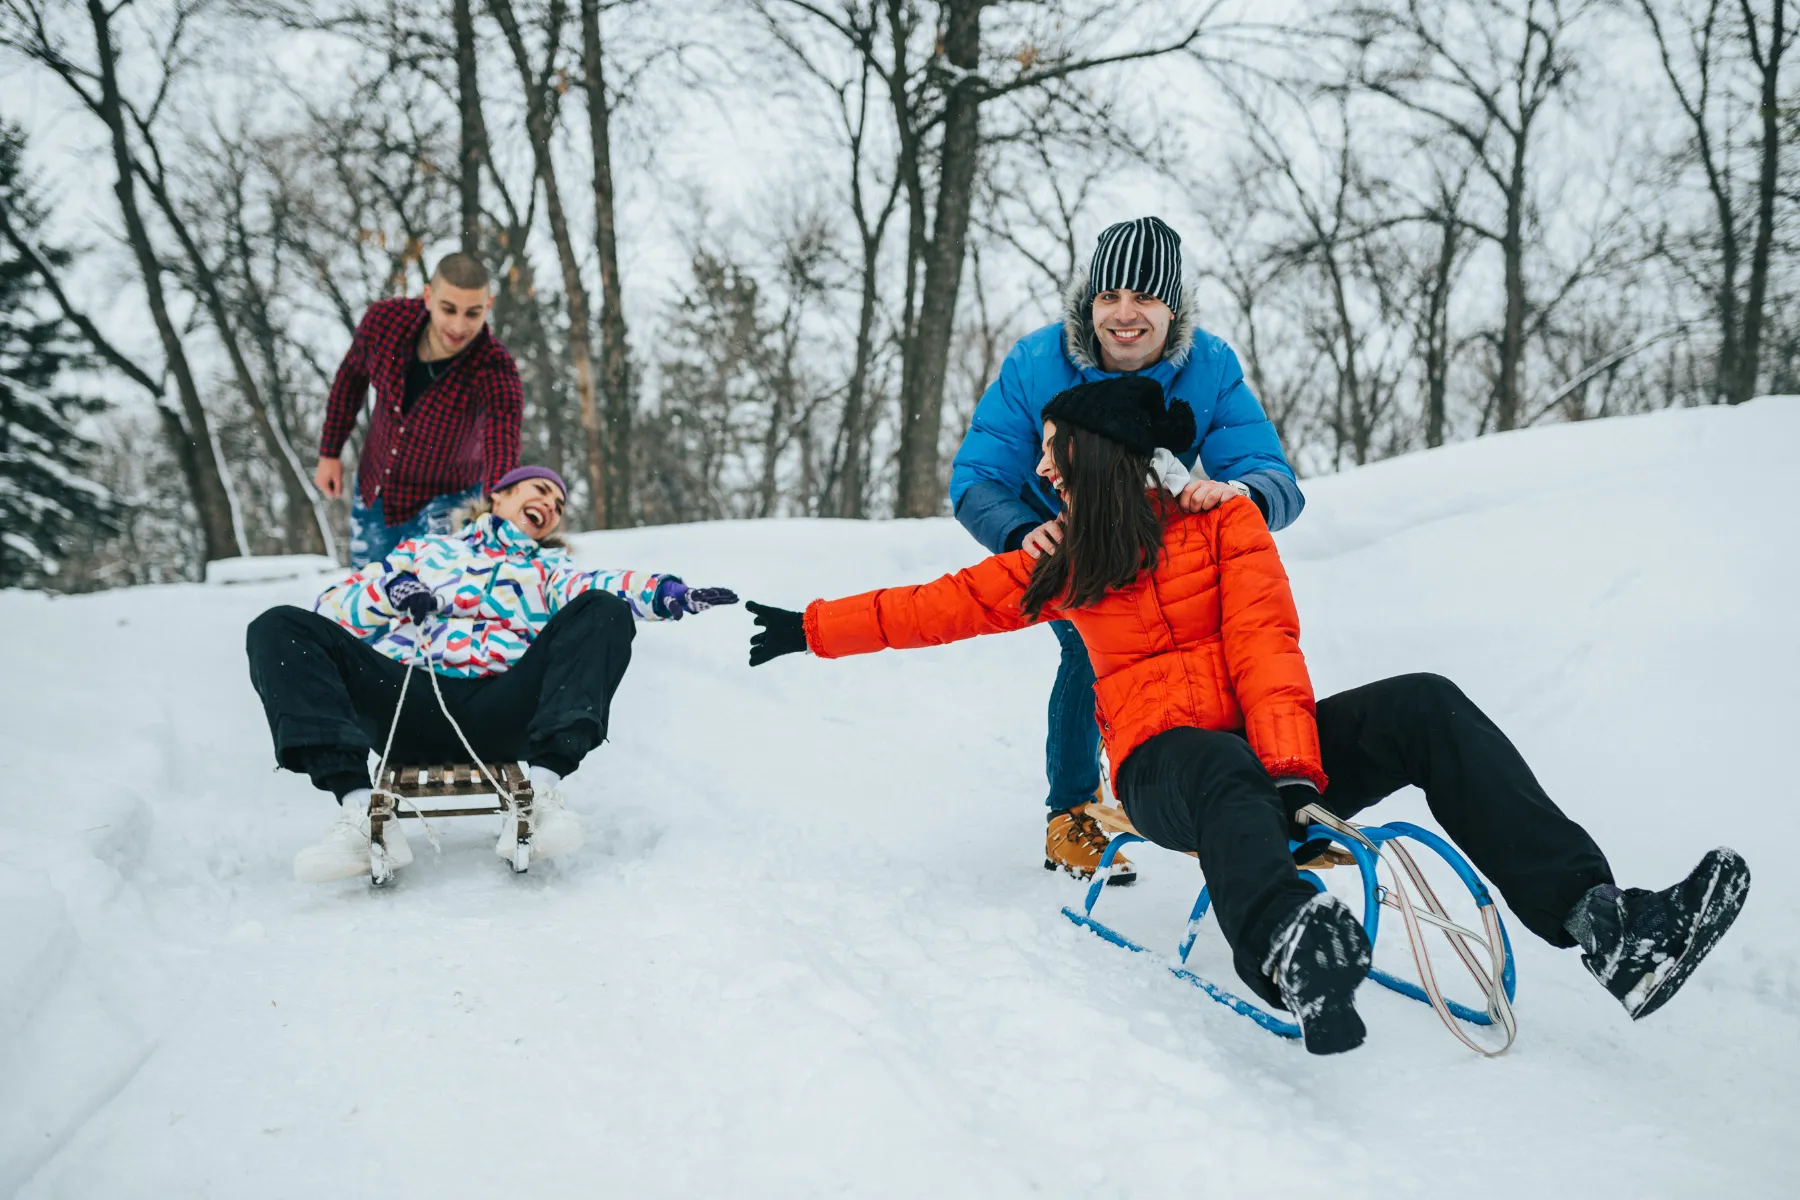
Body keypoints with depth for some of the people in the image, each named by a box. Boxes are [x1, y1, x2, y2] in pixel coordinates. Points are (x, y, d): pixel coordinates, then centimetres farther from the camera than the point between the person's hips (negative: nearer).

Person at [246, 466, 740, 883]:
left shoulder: (549, 566, 28)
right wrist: (388, 591, 3)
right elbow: (331, 607, 24)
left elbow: (593, 587, 4)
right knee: (280, 628, -17)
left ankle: (541, 789, -36)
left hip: (500, 717, -1)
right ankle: (360, 809, -34)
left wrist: (666, 594, -17)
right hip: (410, 708, 1)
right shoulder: (423, 551, 30)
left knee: (603, 612, -19)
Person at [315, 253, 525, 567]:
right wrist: (330, 452, 5)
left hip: (444, 501, -4)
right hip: (372, 492, 4)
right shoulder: (384, 319, -23)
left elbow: (503, 469, -45)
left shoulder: (495, 373, -34)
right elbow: (352, 377, 0)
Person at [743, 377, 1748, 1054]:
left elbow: (1263, 643, -8)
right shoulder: (1061, 559, 14)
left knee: (1427, 707, -25)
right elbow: (943, 606, 18)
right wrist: (811, 628, 16)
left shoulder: (1222, 516, 4)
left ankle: (1606, 926, -36)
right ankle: (1298, 963, -73)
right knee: (1225, 773, -39)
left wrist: (1295, 770, -23)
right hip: (1164, 763, -1)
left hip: (1260, 748, 1)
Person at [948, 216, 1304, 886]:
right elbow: (975, 482, -30)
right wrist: (1024, 532, -52)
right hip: (1054, 535, -3)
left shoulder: (1210, 369, -26)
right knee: (1091, 645, -22)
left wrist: (1237, 490, -58)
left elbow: (1278, 485, -33)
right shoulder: (1034, 367, -29)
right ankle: (1070, 819, -8)